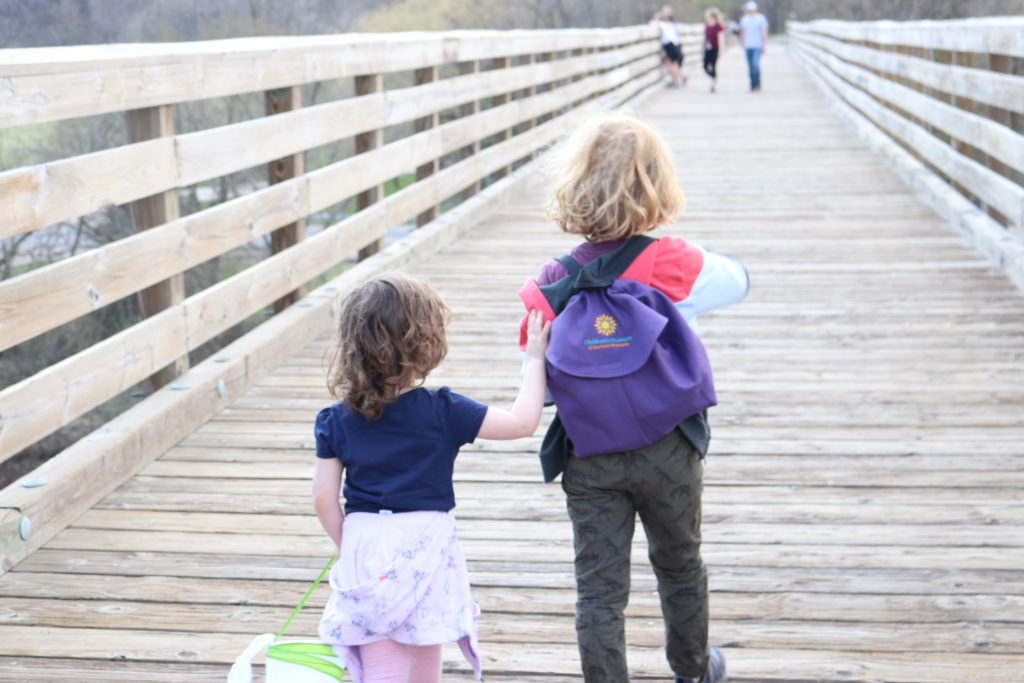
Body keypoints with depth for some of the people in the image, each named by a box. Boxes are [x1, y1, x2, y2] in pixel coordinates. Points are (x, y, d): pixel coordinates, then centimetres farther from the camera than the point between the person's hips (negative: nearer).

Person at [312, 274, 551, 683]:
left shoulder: (336, 421, -2)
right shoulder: (442, 411, -10)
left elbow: (323, 499, 0)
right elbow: (522, 422, -5)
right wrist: (535, 357, 6)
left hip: (365, 547, 1)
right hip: (425, 548, -1)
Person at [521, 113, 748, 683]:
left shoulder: (552, 284, -8)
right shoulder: (677, 264, -12)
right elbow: (739, 279, 9)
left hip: (587, 457, 0)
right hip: (666, 450, 0)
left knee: (599, 588, 6)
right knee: (680, 565, 24)